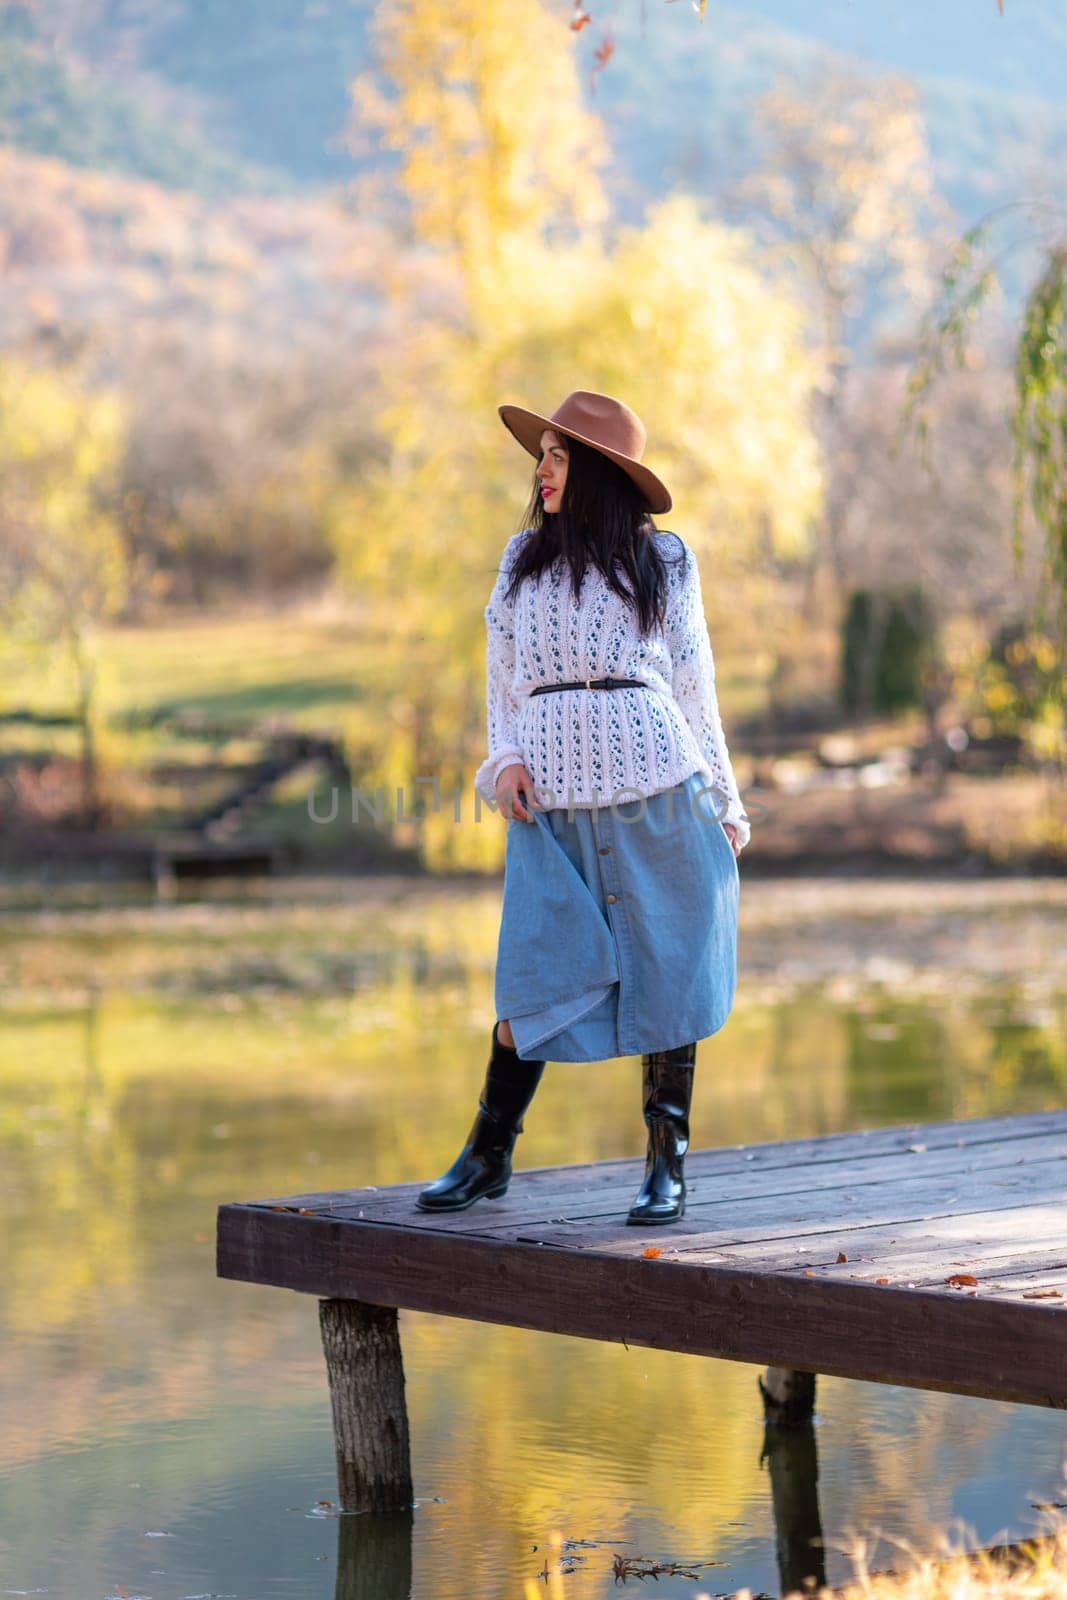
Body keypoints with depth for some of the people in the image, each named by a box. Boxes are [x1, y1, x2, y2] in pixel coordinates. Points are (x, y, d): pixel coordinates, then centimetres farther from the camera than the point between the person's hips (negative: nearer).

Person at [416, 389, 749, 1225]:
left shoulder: (664, 561, 7)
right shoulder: (524, 557, 13)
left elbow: (694, 685, 11)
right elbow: (502, 668, 17)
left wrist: (724, 804, 10)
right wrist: (505, 757, 0)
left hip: (655, 788, -1)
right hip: (550, 799, 2)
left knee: (665, 975, 2)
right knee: (535, 975, 0)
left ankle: (667, 1167, 11)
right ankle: (488, 1155, 12)